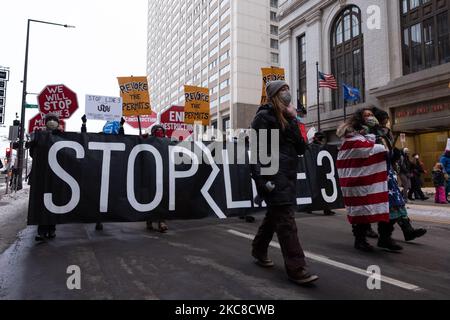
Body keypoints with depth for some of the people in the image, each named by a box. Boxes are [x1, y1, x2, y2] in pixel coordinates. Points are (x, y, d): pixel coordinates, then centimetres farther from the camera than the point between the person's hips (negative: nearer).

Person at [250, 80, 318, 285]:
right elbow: (257, 149, -12)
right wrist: (261, 178, -22)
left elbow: (300, 148, 10)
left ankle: (259, 250, 33)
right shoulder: (264, 116, -2)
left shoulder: (287, 118, 20)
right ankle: (296, 268, -8)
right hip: (273, 174, -8)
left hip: (288, 174, 8)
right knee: (285, 219, -12)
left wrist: (293, 121, 3)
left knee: (275, 215, 15)